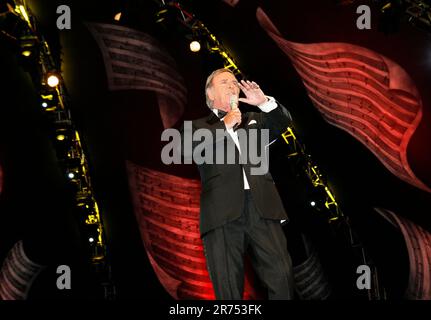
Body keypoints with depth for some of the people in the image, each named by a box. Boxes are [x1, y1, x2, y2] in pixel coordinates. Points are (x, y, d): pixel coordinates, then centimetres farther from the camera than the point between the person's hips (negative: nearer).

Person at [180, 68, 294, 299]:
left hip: (262, 208, 3)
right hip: (224, 213, -2)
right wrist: (224, 124, -3)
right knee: (228, 287, -1)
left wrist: (264, 102, 0)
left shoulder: (253, 120, 28)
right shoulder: (199, 126, 17)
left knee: (282, 278, -3)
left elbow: (283, 122, 17)